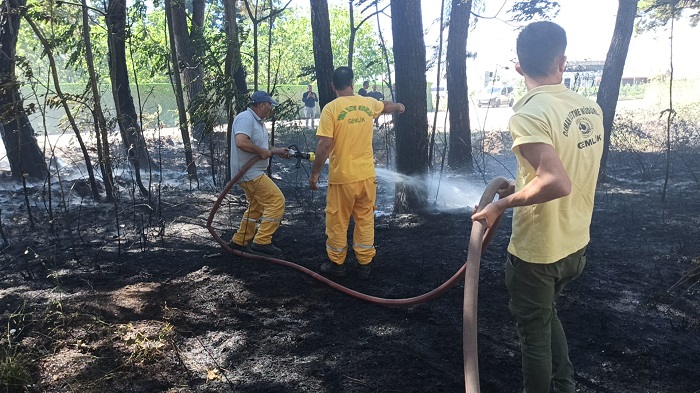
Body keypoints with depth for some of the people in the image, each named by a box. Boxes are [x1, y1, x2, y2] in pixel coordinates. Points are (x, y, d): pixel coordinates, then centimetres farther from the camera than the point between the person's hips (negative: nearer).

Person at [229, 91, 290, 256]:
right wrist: (262, 151, -21)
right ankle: (262, 242, -8)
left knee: (256, 207, 19)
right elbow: (241, 142, -31)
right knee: (277, 200, -11)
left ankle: (239, 241, 28)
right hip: (249, 173, -11)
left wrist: (277, 151, 13)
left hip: (252, 173, 11)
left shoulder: (258, 121, 15)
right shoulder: (245, 118, -17)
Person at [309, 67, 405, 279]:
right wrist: (399, 106, 50)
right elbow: (386, 106, 28)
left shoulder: (331, 108, -11)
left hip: (342, 176, -4)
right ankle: (364, 264, 23)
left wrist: (314, 173, -6)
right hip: (367, 174, 4)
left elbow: (324, 145, -17)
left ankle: (337, 264, 23)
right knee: (365, 219, 15)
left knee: (337, 221, 11)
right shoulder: (368, 104, 4)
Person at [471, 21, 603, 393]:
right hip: (576, 245, 8)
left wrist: (503, 204, -22)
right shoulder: (590, 109, 0)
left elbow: (558, 183, -34)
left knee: (535, 335, 13)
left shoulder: (528, 115, -23)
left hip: (536, 252, -7)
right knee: (547, 314, 30)